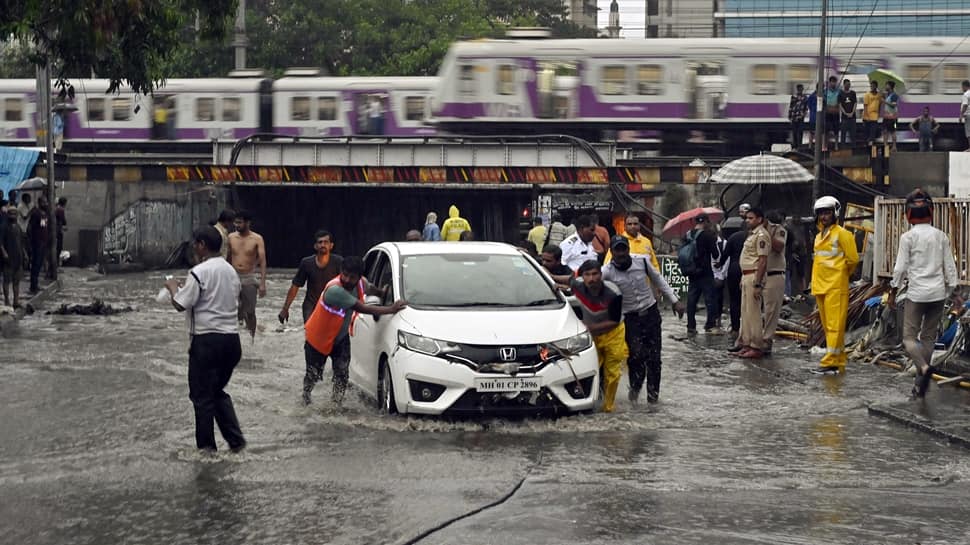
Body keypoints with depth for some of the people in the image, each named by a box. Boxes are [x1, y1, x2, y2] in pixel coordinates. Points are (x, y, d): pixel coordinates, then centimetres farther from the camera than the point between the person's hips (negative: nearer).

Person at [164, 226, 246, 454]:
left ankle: (206, 446, 10)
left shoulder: (199, 273, -14)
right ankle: (235, 439, 11)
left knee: (202, 394, 5)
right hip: (231, 337, 8)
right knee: (218, 391, 20)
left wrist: (172, 287, 6)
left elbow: (180, 305, -14)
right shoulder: (230, 271, 11)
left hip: (206, 340, -8)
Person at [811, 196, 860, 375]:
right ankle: (839, 362, 16)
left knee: (835, 325, -9)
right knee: (827, 326, 10)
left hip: (836, 286, -9)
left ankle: (830, 363, -12)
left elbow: (853, 258, -8)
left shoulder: (841, 234, -8)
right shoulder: (819, 236, 17)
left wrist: (842, 273, 6)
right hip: (820, 286, 9)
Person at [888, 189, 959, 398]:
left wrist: (893, 293, 4)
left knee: (909, 337, 2)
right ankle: (920, 383, 15)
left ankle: (924, 367, -26)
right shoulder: (941, 236, 3)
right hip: (938, 293, 4)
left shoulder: (908, 237, -8)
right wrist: (952, 292, 14)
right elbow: (950, 267, 5)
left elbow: (900, 268, -7)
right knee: (929, 337, 14)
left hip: (917, 293, -4)